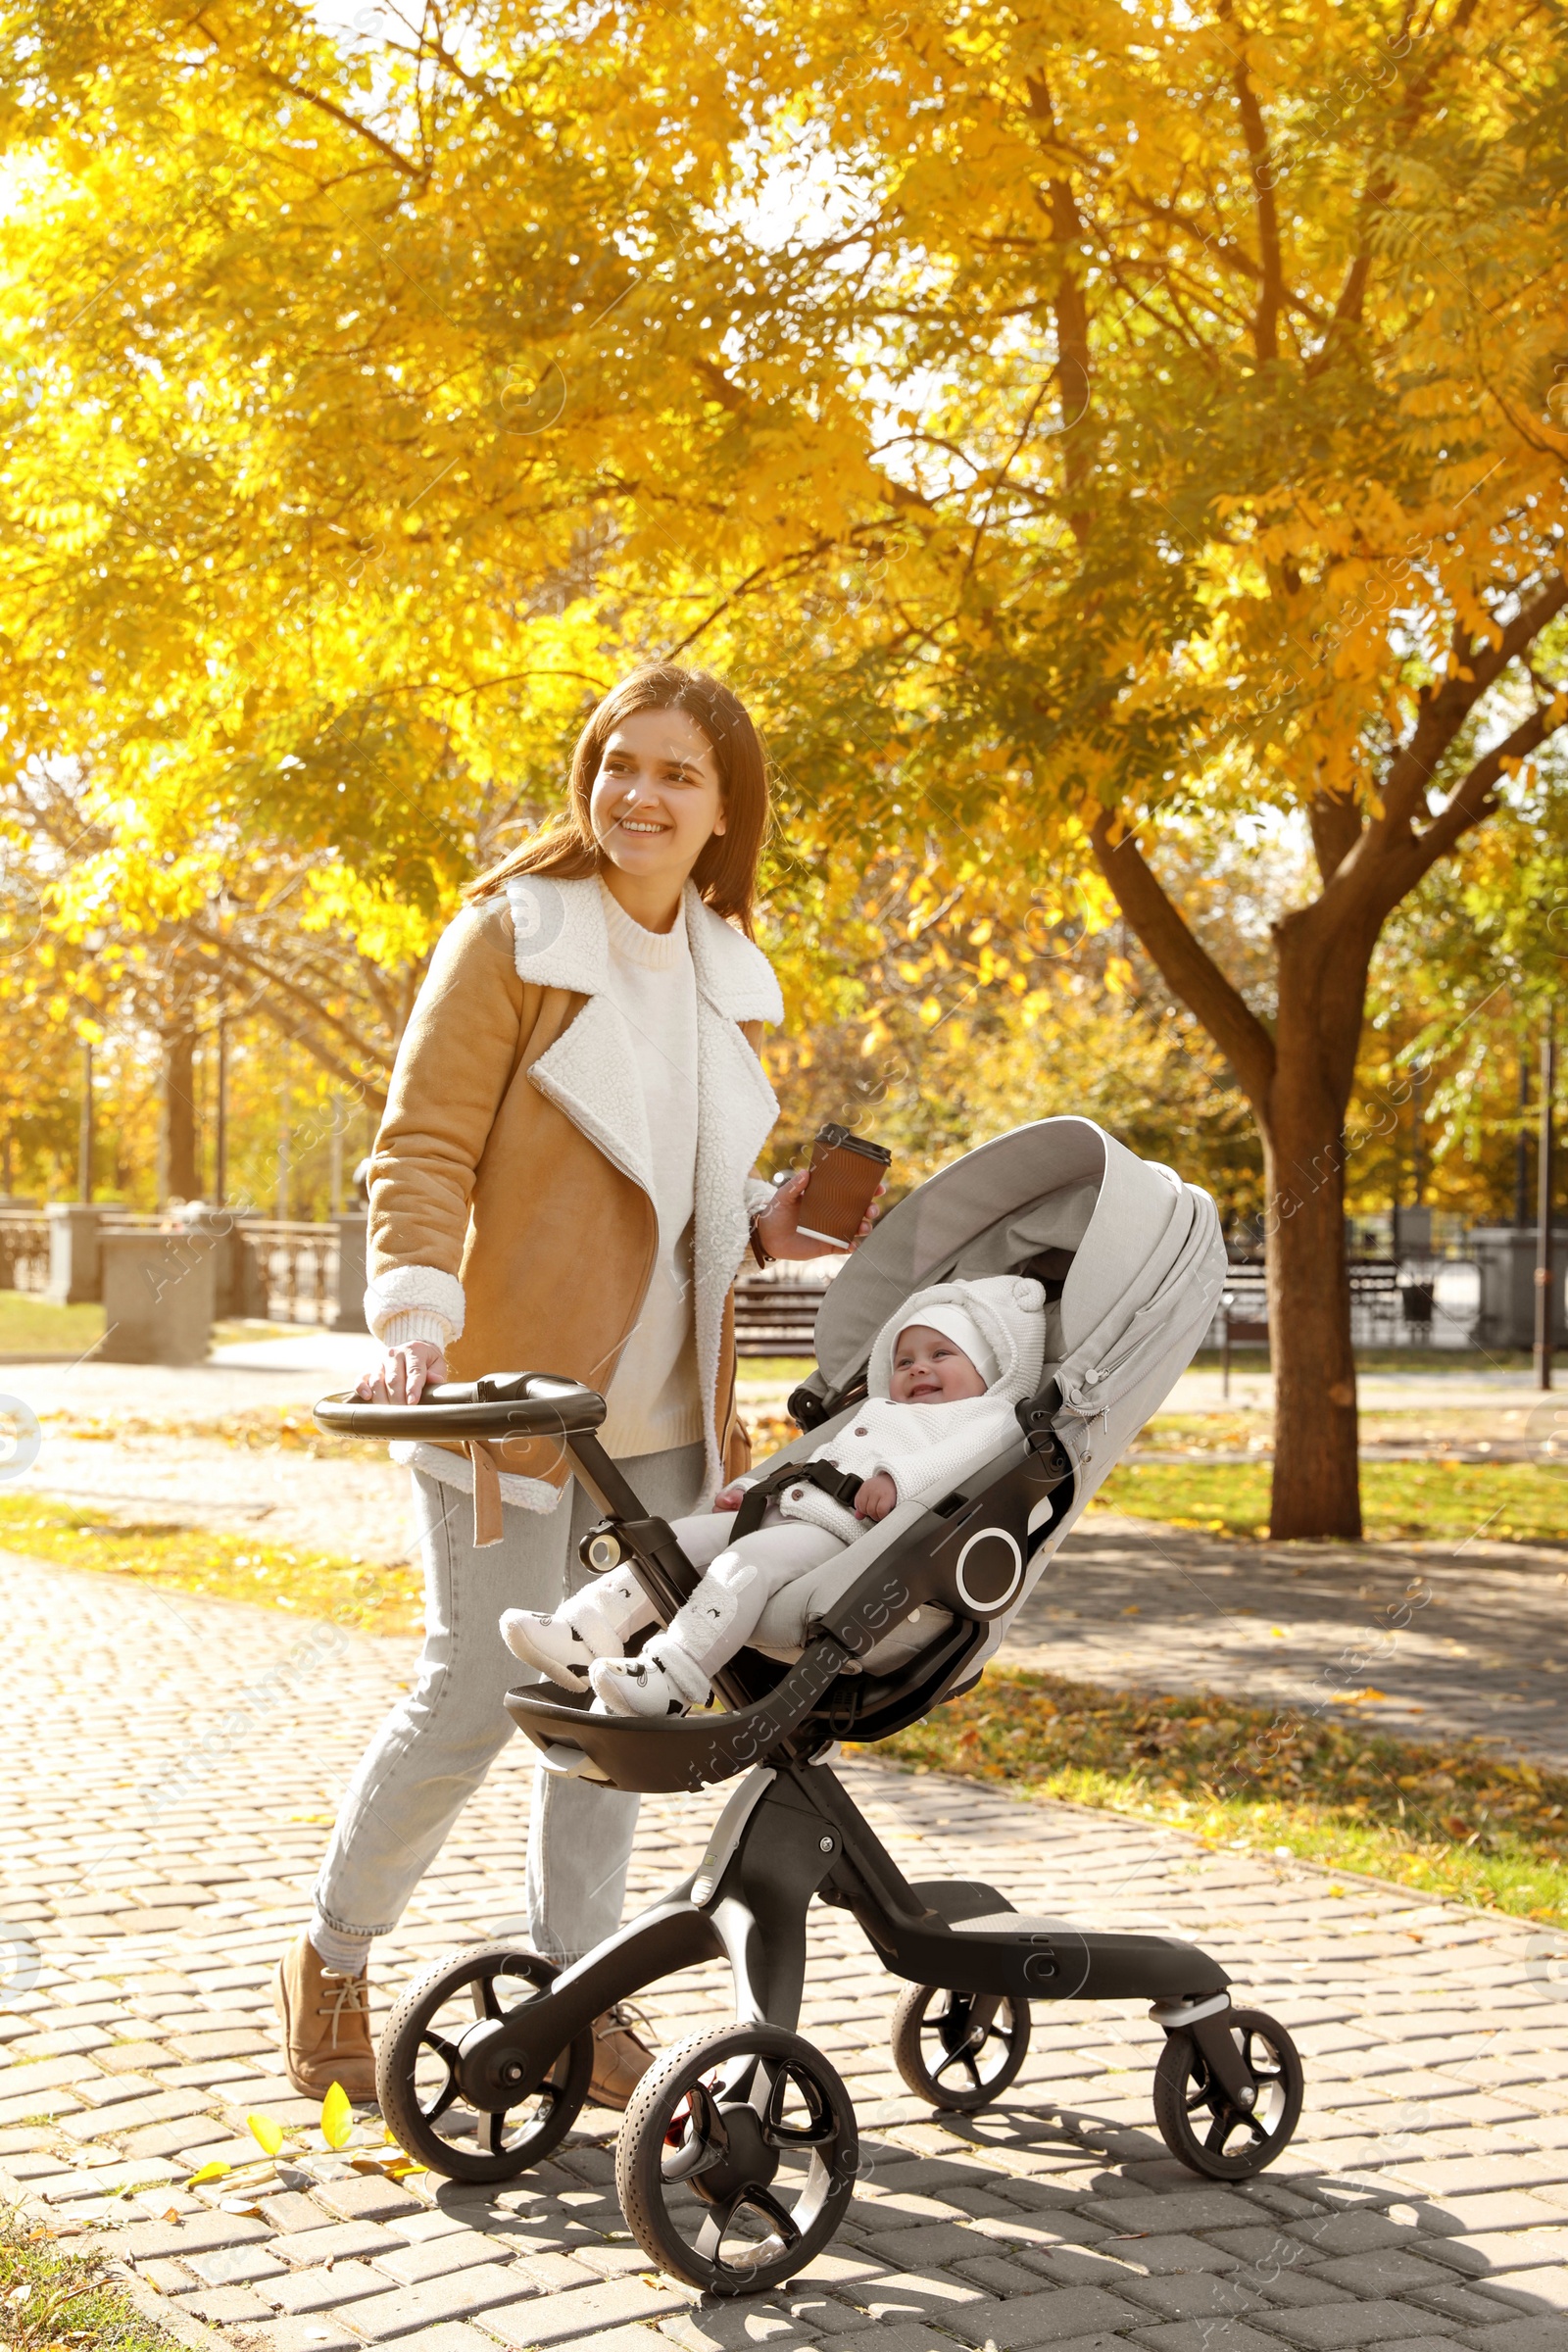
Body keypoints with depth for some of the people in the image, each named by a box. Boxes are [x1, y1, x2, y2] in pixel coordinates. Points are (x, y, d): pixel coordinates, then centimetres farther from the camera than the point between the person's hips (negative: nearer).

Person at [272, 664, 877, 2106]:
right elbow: (422, 1151, -13)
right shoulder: (511, 936, -8)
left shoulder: (730, 976, 11)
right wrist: (417, 1314, -29)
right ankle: (333, 1959, 19)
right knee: (481, 1692, -4)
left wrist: (768, 1222, 2)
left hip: (657, 1406, 6)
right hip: (511, 1385, -6)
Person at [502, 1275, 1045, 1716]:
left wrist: (900, 1480, -26)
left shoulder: (987, 1415, 12)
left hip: (841, 1539, -9)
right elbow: (810, 1458, 42)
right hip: (778, 1514, 9)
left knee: (746, 1562, -33)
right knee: (677, 1537, -5)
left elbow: (975, 1448, -12)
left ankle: (668, 1682, -47)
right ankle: (583, 1631, -16)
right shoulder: (874, 1413, 40)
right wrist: (750, 1486, 24)